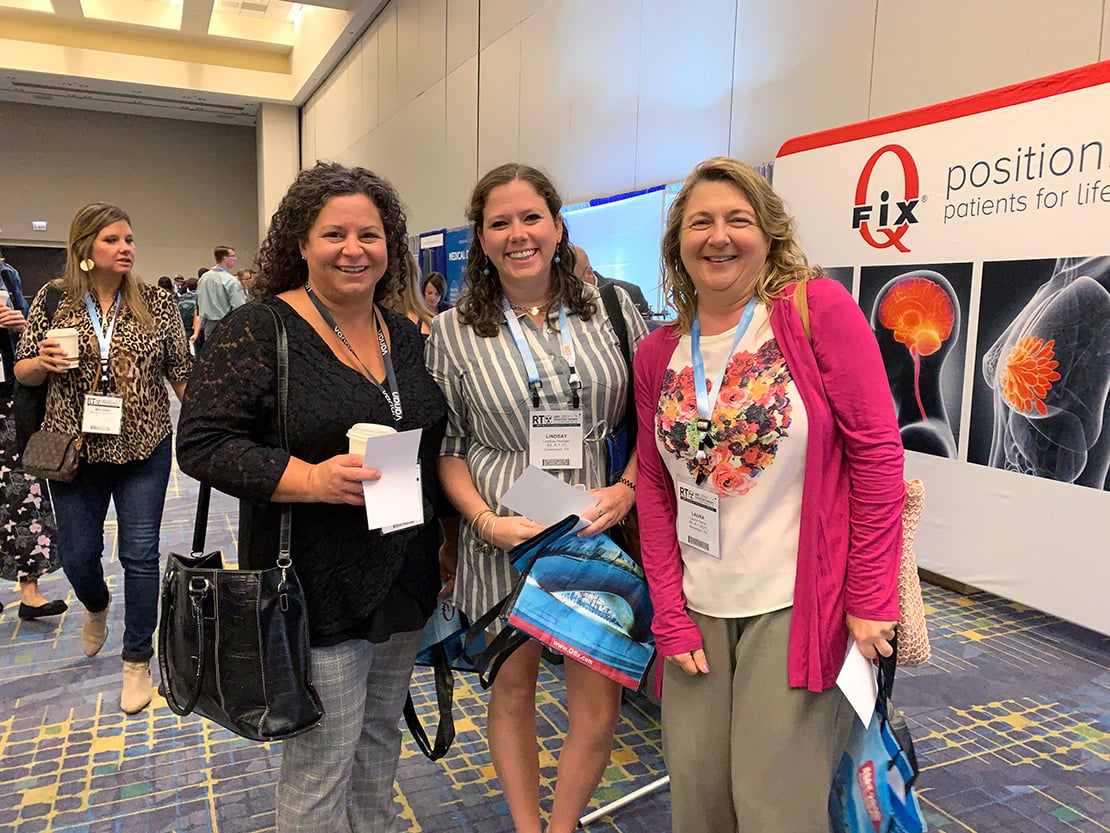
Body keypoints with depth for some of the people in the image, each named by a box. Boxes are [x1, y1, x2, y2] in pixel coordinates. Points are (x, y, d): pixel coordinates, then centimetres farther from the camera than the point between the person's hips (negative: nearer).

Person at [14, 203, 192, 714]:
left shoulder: (157, 303, -3)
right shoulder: (53, 300, -1)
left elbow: (181, 373, 1)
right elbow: (23, 371, 6)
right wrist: (44, 361, -16)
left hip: (144, 448, -1)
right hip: (75, 448, 1)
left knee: (140, 554, 2)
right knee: (77, 554, 11)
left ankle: (137, 660, 19)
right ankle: (97, 606, 47)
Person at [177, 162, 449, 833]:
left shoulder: (406, 336, 8)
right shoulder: (260, 330, -11)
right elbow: (203, 444, -15)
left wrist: (445, 541, 13)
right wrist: (311, 479, -27)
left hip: (406, 583, 6)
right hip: (320, 594, -6)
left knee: (381, 739, 22)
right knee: (321, 770, 7)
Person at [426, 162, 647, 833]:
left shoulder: (614, 311, 0)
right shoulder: (455, 332, -2)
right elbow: (447, 448, 2)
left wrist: (625, 490, -11)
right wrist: (486, 521, -12)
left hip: (601, 533, 1)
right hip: (505, 541, 0)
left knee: (600, 707, 6)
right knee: (513, 689, 17)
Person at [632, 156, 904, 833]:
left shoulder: (819, 308, -8)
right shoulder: (658, 353, 5)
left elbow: (877, 451, -9)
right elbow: (654, 488, 7)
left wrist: (870, 599, -11)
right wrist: (669, 614, 2)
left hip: (798, 604, -4)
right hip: (698, 607, 4)